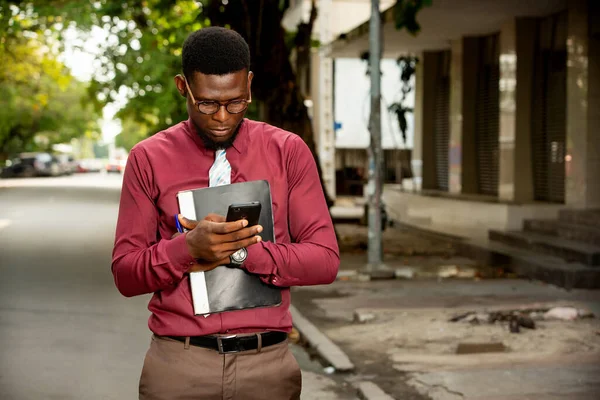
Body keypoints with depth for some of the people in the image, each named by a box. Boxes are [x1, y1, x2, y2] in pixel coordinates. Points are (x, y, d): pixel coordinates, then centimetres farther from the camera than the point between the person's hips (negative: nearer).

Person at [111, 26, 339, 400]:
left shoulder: (289, 151, 1)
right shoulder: (149, 159, 0)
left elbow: (325, 259, -3)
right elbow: (125, 274, -1)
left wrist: (242, 253, -17)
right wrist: (187, 247, -20)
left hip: (267, 361, 1)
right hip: (179, 364, 0)